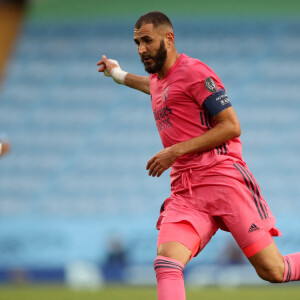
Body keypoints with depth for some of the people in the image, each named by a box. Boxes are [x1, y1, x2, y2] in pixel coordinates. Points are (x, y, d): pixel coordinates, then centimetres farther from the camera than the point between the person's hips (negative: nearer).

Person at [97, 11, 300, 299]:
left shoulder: (194, 72, -4)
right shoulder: (157, 81, 20)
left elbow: (231, 126, -10)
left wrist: (177, 151, -13)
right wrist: (119, 75, 60)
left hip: (223, 178, -7)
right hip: (184, 192, 7)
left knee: (273, 270, -8)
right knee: (166, 263, -20)